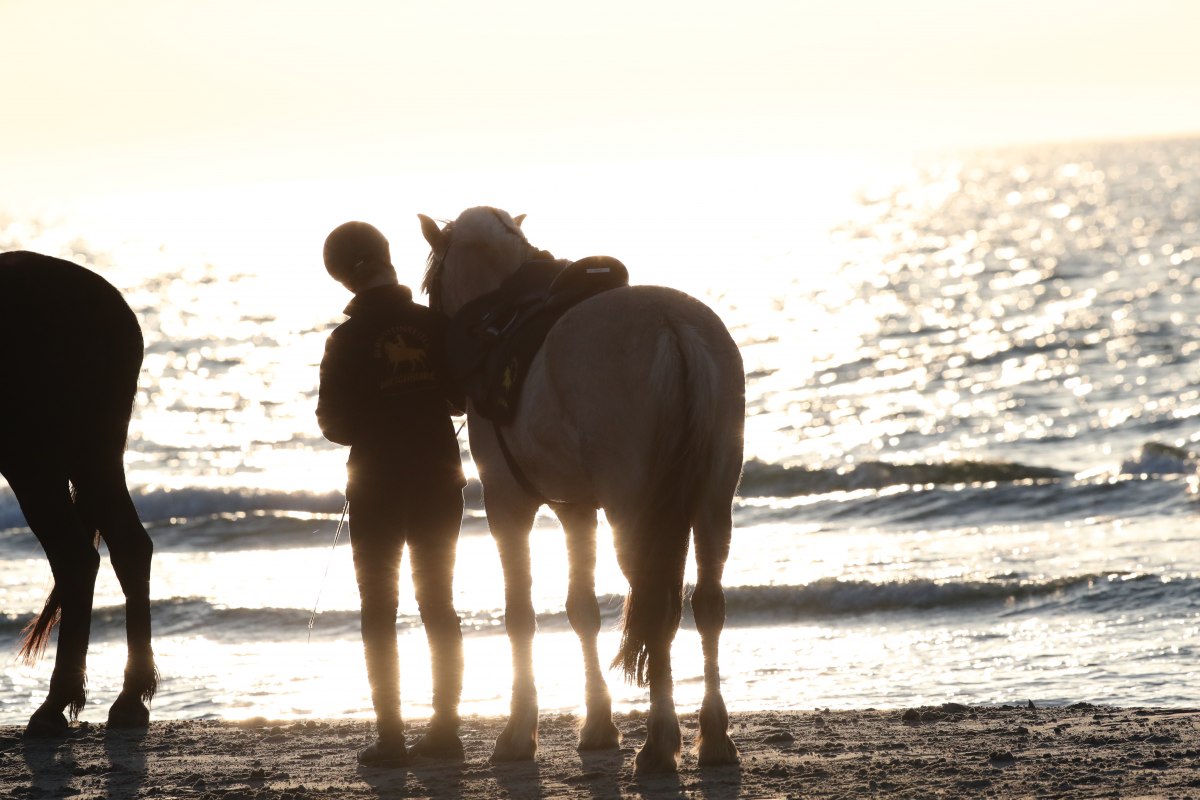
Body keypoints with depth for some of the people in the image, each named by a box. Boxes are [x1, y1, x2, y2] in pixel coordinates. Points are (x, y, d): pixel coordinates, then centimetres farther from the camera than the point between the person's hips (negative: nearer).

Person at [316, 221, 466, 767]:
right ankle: (445, 728, 12)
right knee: (438, 604, 11)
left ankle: (390, 736, 0)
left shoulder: (347, 341, -11)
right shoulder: (435, 326, -4)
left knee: (379, 609, 3)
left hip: (377, 484, -3)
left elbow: (333, 423, -7)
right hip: (439, 477, 3)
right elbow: (461, 397, 7)